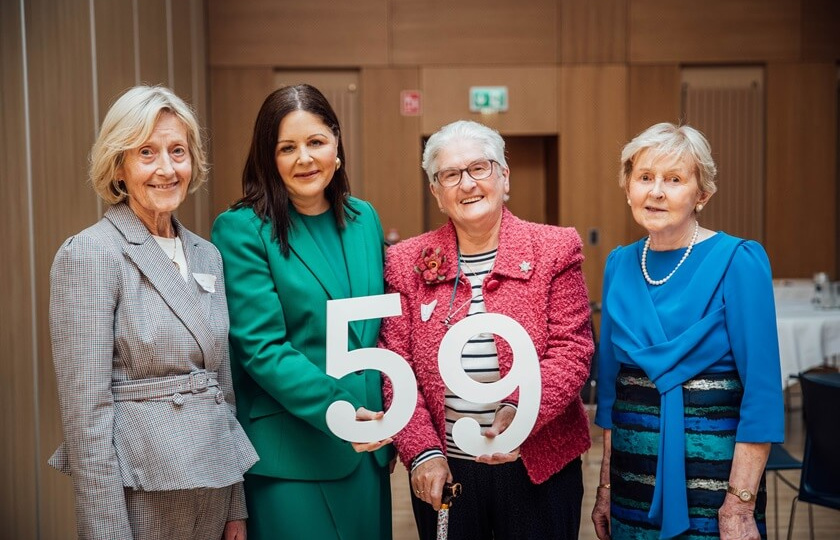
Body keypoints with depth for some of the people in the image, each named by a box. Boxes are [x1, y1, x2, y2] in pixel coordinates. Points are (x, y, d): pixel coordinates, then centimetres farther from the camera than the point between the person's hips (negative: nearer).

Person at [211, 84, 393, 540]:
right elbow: (261, 349, -15)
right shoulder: (242, 230, -10)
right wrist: (337, 410, -25)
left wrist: (386, 419, 10)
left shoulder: (364, 218, 7)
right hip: (291, 455, -5)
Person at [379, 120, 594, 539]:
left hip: (540, 468, -1)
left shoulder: (555, 249, -2)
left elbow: (571, 350, -7)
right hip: (442, 472, 1)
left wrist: (521, 407, -23)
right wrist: (422, 452, -10)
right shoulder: (408, 262, 3)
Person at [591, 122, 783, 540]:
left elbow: (762, 390, -14)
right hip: (633, 476, 5)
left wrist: (741, 504, -17)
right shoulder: (620, 265, 4)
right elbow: (610, 379, 10)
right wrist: (606, 484, 10)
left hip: (711, 475, -5)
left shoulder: (738, 262, -11)